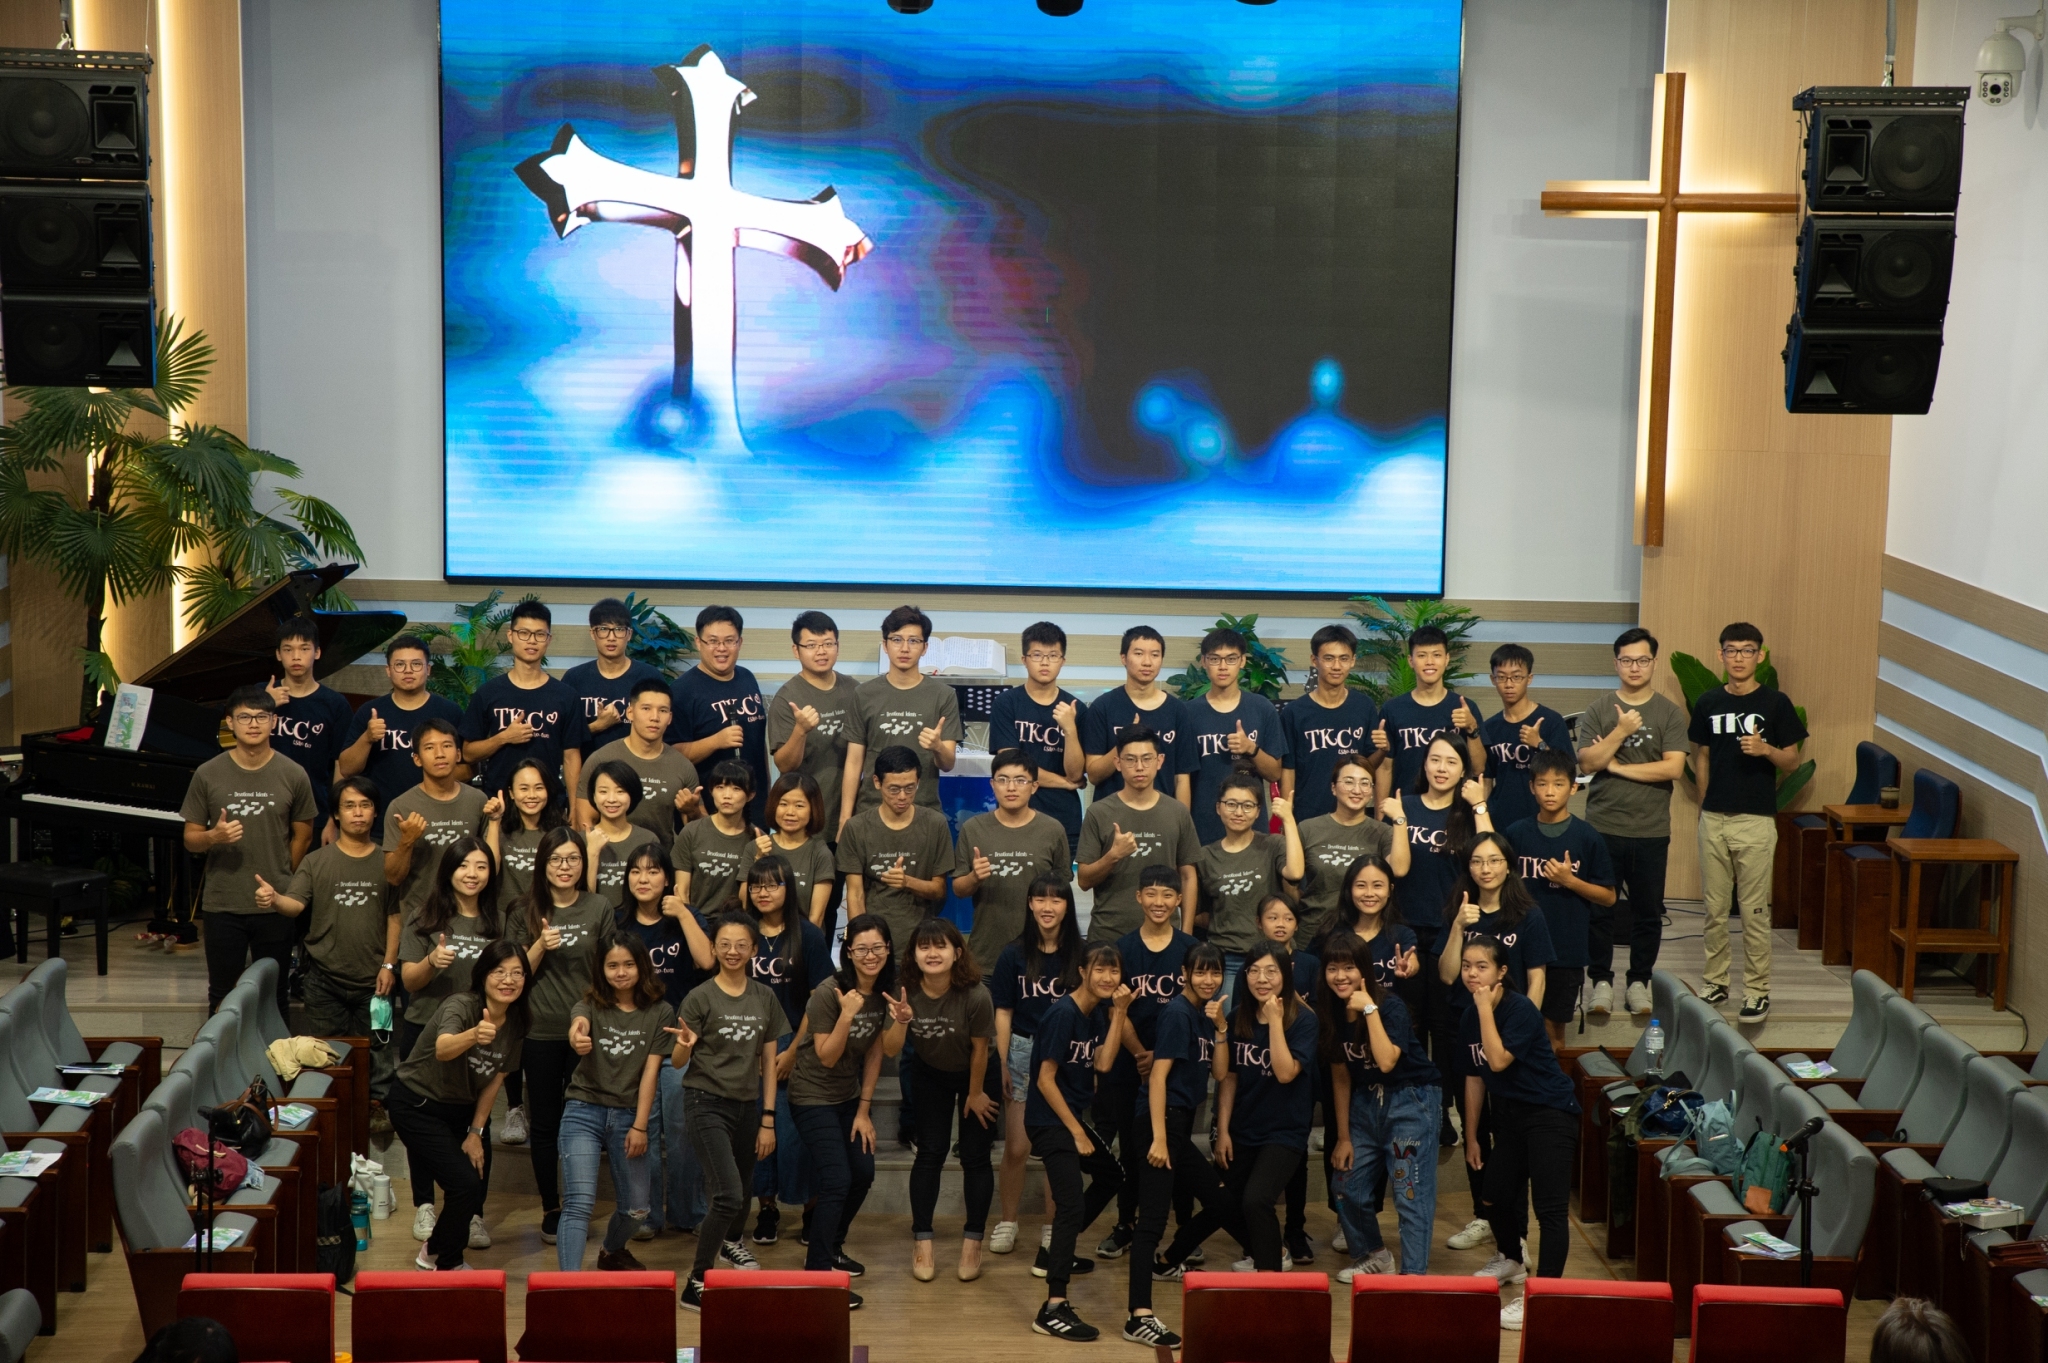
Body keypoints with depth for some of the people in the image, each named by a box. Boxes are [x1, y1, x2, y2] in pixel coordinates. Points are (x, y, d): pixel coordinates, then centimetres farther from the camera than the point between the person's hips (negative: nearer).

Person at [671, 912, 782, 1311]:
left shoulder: (765, 999, 5)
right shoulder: (700, 998, -7)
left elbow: (769, 1063, 9)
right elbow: (677, 1062, -6)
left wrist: (768, 1120, 6)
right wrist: (686, 1046, -29)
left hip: (748, 1105, 5)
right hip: (708, 1105, -5)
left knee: (743, 1190, 17)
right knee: (729, 1194, -18)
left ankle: (732, 1241, 51)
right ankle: (695, 1286, -8)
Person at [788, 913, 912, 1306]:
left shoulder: (885, 992, -4)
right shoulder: (829, 992, -23)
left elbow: (882, 1052, -3)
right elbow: (827, 1057, -22)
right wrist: (847, 1015, -35)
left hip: (851, 1096, 7)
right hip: (814, 1096, -7)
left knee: (863, 1174, 11)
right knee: (836, 1182, -13)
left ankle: (831, 1248, 34)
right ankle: (817, 1274, -7)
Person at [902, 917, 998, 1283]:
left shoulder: (975, 995, -34)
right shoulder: (906, 991, -26)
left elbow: (979, 1049, -19)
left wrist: (975, 1094, -7)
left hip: (974, 1075, -2)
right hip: (930, 1074, 2)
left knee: (975, 1156, 1)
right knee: (930, 1153, 2)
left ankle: (972, 1244, 13)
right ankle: (922, 1243, 9)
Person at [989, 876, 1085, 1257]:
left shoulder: (1078, 955, 1)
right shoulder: (1014, 955, 0)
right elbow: (1003, 1013, 1)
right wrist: (1001, 1065, -4)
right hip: (1023, 1052, -1)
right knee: (1017, 1148, 1)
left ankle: (1053, 1233, 16)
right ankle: (1007, 1223, 17)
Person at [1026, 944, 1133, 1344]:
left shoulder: (1099, 1013, 6)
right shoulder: (1063, 1014, -19)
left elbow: (1102, 1064, -6)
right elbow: (1046, 1079, -19)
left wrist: (1120, 1013, -9)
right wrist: (1077, 1133, -16)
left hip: (1074, 1115, 10)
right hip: (1049, 1120, -10)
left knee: (1112, 1176, 26)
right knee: (1072, 1204, -18)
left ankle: (1059, 1249, 39)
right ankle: (1054, 1308, -23)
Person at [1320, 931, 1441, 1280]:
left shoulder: (1390, 1005, -17)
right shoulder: (1331, 1012, -1)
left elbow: (1386, 1062, -32)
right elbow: (1340, 1076, 6)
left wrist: (1370, 1009, -28)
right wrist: (1343, 1136, 8)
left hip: (1411, 1102, -6)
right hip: (1366, 1103, 6)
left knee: (1410, 1194, -9)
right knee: (1348, 1188, 8)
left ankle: (1414, 1274, -5)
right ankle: (1373, 1257, 29)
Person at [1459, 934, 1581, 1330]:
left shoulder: (1521, 1010, -18)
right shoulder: (1470, 1016, 3)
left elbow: (1498, 1060, -30)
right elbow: (1475, 1077, 10)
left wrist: (1485, 1006, -25)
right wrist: (1471, 1136, 13)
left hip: (1550, 1114, -8)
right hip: (1509, 1114, 8)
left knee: (1550, 1207, -12)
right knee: (1499, 1193, 19)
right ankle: (1510, 1260, 46)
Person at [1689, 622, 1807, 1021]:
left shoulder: (1775, 703, -3)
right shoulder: (1708, 703, 7)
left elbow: (1792, 760, 0)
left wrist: (1766, 749, -20)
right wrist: (1703, 806, 13)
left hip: (1756, 820, -3)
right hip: (1713, 819, 3)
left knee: (1754, 910, -1)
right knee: (1714, 907, 9)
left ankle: (1757, 992, 7)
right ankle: (1715, 983, 20)